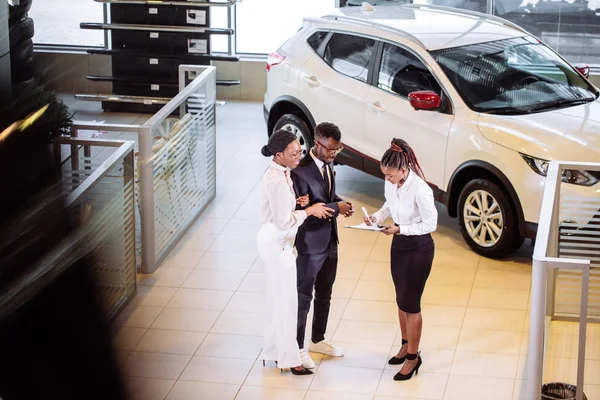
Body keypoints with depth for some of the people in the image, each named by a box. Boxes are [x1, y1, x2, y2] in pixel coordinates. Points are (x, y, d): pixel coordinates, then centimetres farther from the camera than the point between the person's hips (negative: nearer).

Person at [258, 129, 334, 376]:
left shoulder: (280, 173, 5)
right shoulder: (276, 180, -25)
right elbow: (283, 221, -25)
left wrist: (297, 203, -1)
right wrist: (309, 210, -15)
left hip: (275, 241, 10)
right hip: (277, 244, -10)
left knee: (277, 298, 18)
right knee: (286, 300, 0)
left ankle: (273, 352, 29)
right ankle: (289, 358, 10)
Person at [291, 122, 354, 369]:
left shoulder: (327, 164, 3)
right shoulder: (300, 171, -24)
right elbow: (301, 211, -26)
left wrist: (341, 202, -4)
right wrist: (336, 208, -24)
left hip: (330, 241, 8)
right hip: (310, 245, -8)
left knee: (324, 294, 21)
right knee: (304, 297, 6)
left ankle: (318, 340, 37)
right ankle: (298, 348, 19)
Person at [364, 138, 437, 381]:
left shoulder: (420, 190, -29)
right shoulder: (391, 183, -7)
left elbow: (430, 224, -21)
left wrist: (400, 229, -24)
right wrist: (377, 216, -5)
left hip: (418, 248, -7)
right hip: (399, 244, 7)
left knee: (410, 303, 2)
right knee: (401, 300, 19)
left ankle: (413, 357, 18)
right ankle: (406, 345, 38)